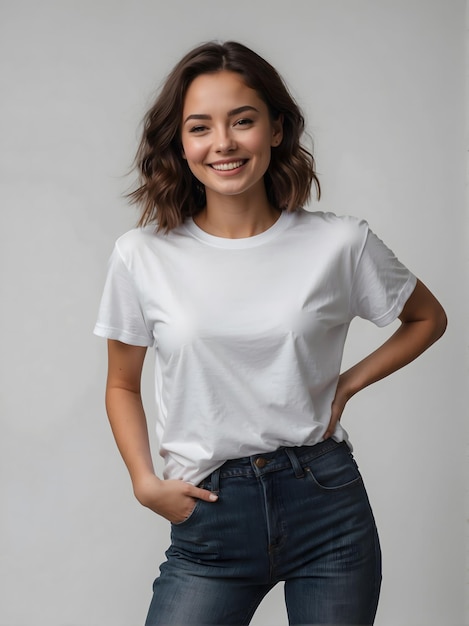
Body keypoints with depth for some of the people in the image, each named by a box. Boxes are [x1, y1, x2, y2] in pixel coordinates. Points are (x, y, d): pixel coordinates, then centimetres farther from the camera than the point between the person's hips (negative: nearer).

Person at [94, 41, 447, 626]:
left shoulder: (340, 244, -4)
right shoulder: (141, 256, -4)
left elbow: (427, 318, 13)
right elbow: (122, 385, 9)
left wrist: (348, 383, 1)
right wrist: (145, 482, -4)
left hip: (327, 507, 1)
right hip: (208, 516, 0)